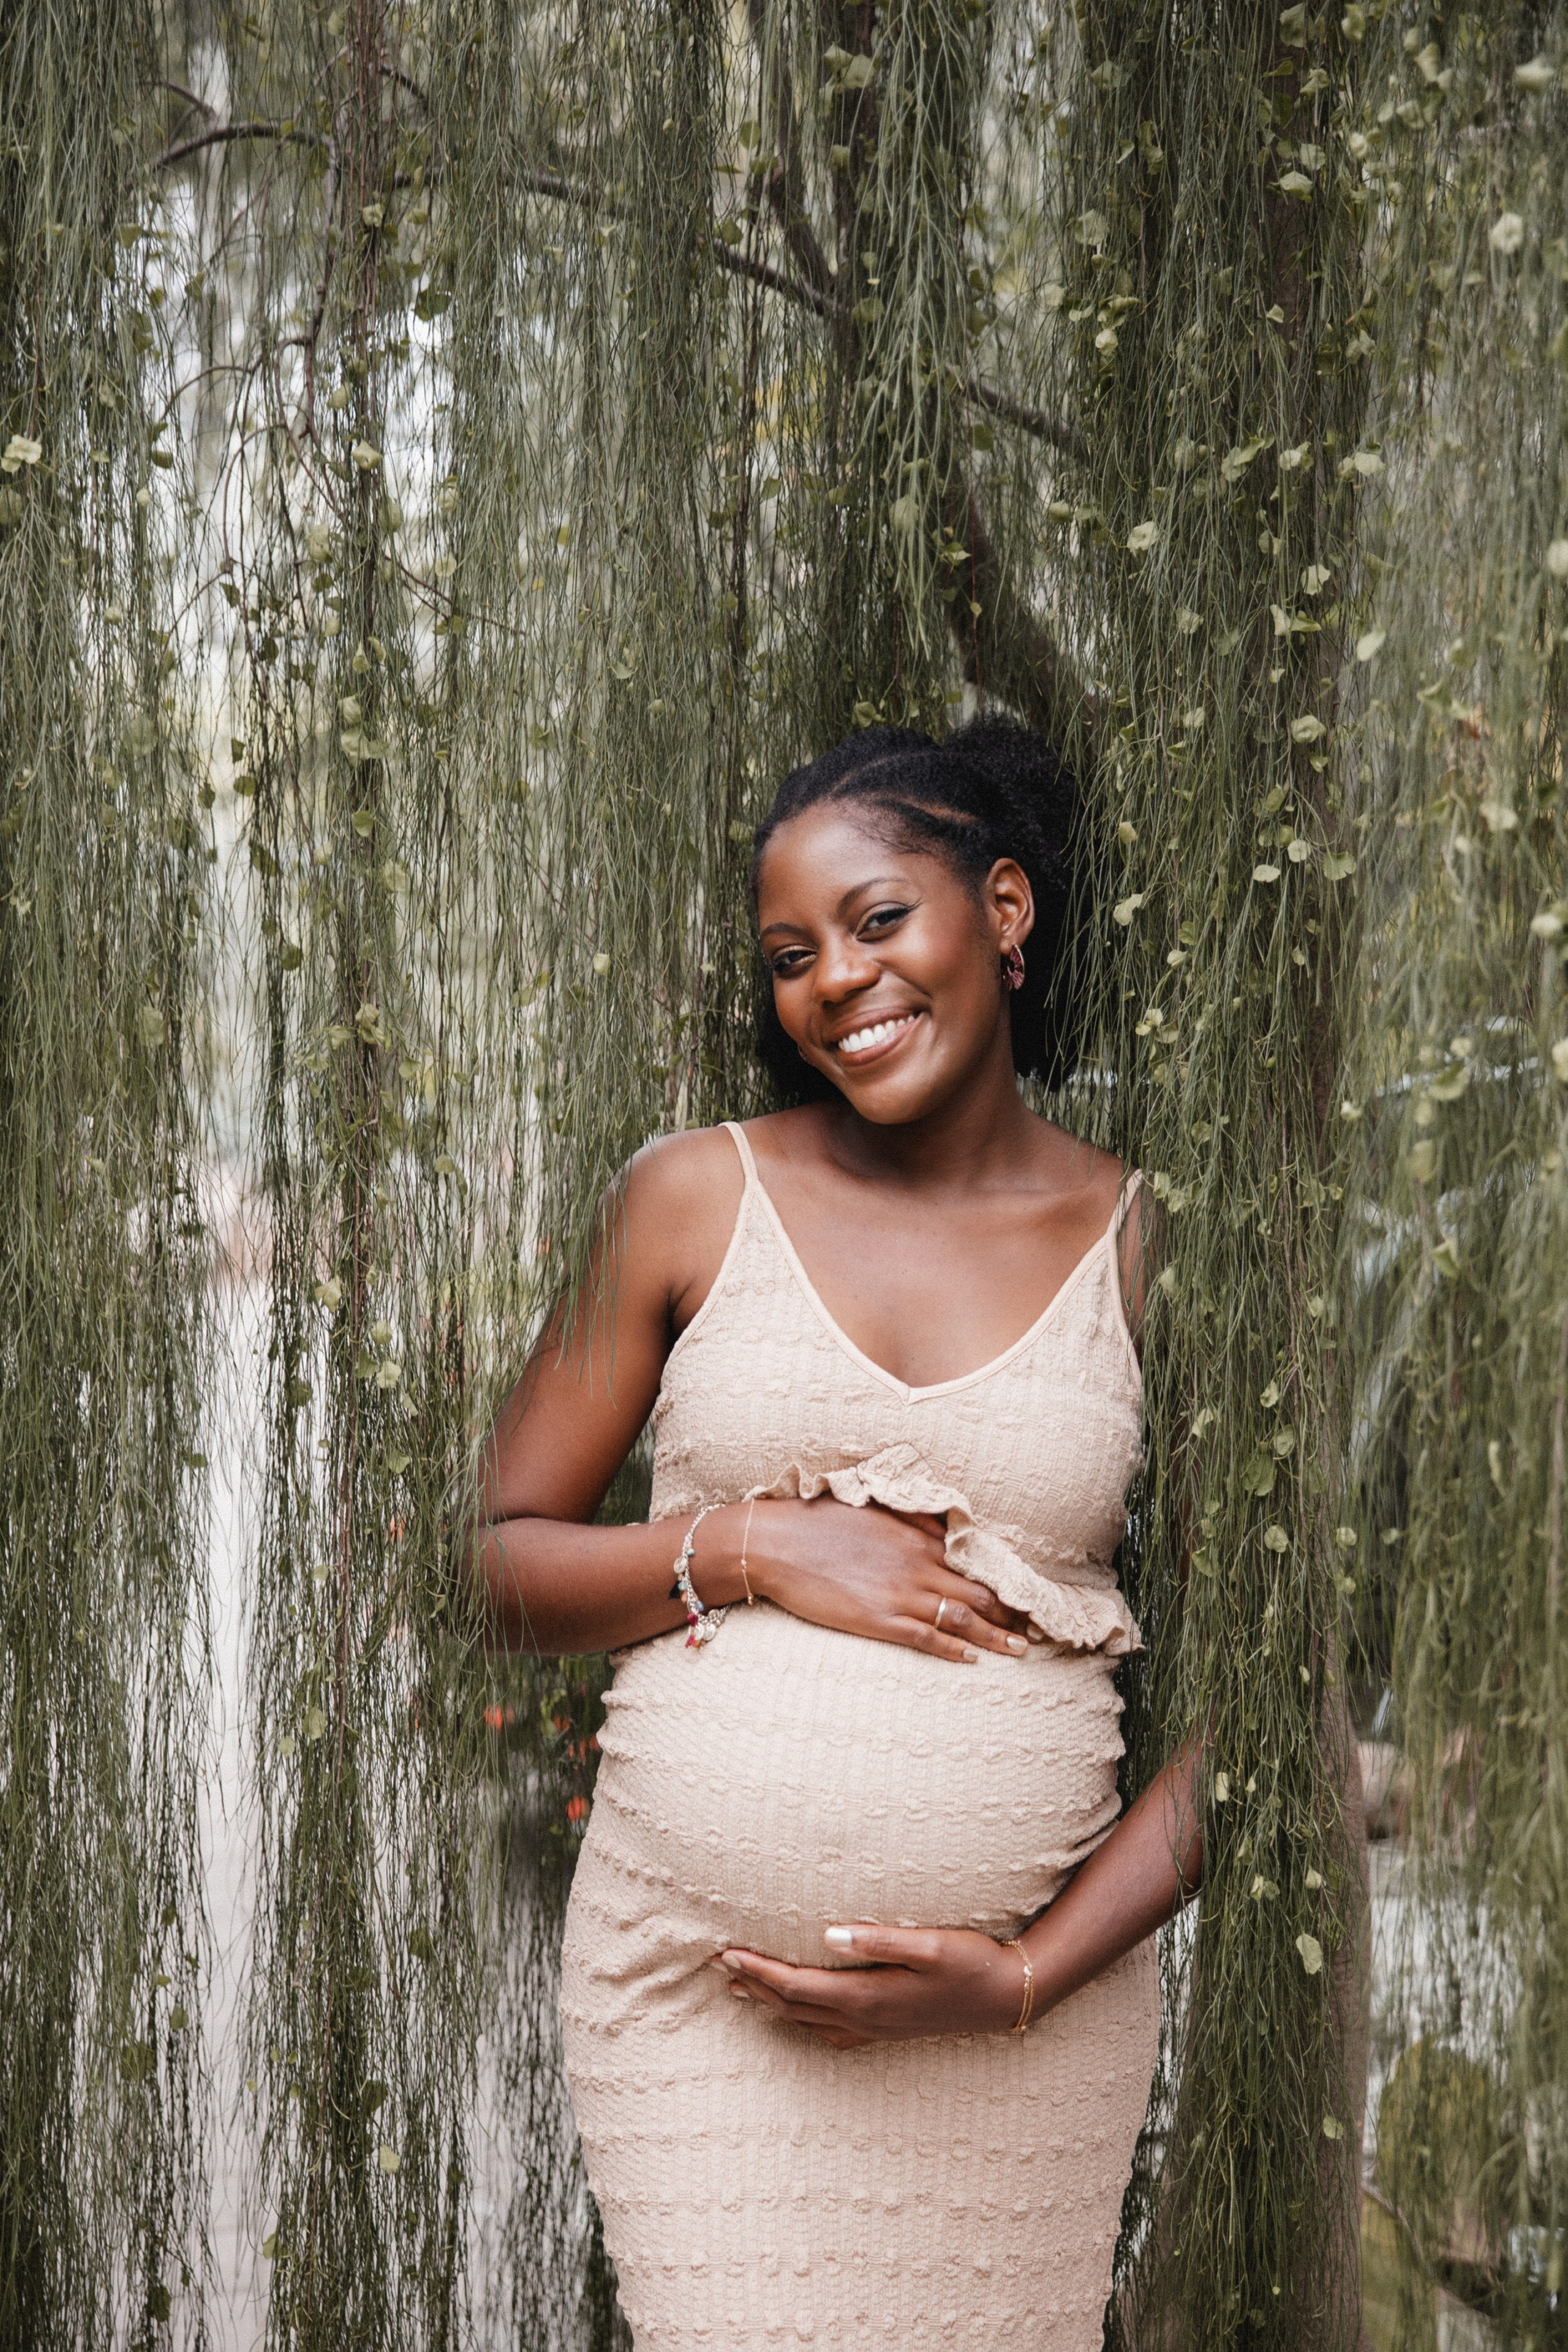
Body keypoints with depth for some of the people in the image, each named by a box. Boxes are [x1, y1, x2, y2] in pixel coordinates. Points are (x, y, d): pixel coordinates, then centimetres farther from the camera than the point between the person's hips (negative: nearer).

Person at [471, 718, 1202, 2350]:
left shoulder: (1148, 1252, 2)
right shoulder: (694, 1200, 2)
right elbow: (492, 1564, 5)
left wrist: (1033, 1973, -8)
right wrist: (742, 1552, -11)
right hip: (690, 1988, 0)